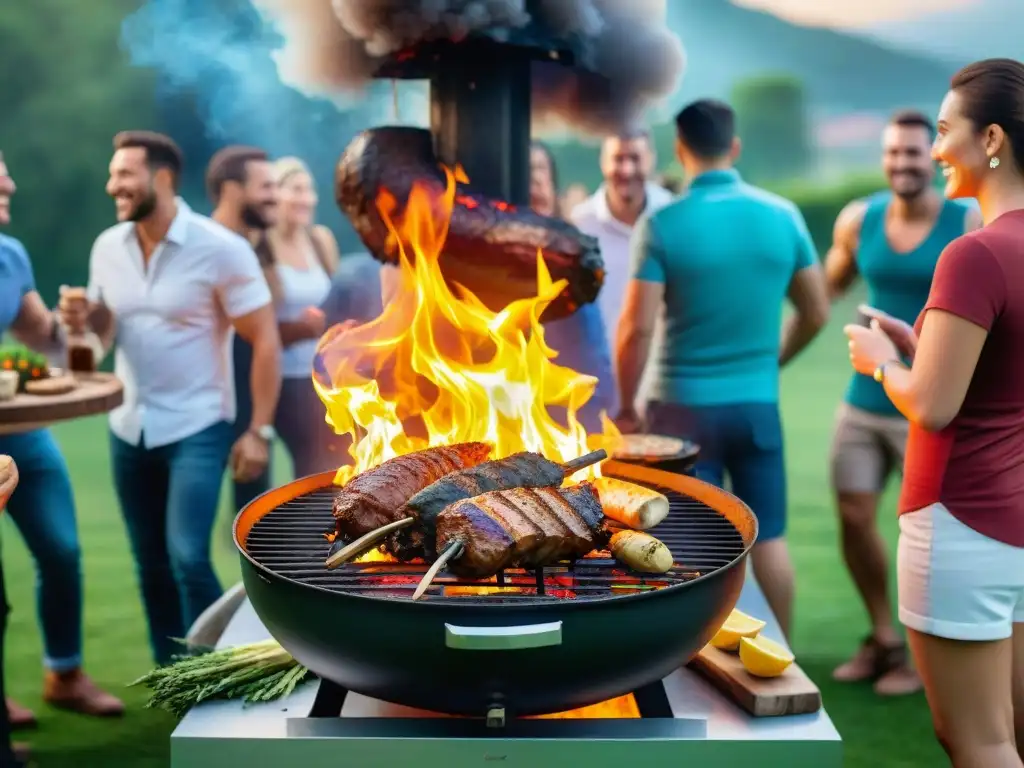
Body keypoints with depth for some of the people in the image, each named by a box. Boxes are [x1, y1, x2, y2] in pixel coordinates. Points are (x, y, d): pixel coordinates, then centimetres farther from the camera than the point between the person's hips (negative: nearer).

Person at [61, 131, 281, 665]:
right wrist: (84, 320, -10)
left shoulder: (220, 249, -13)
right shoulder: (107, 247, 3)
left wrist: (260, 430, -15)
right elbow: (105, 333, 14)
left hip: (197, 428, -6)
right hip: (128, 429, 6)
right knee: (151, 565, 12)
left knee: (188, 559, -15)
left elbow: (265, 341, -11)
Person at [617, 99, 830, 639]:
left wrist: (626, 405, -2)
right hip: (759, 403, 3)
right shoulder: (783, 215, 0)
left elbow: (638, 327, -14)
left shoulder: (662, 224, -11)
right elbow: (816, 313, 7)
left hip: (686, 405, -3)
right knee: (769, 537, 12)